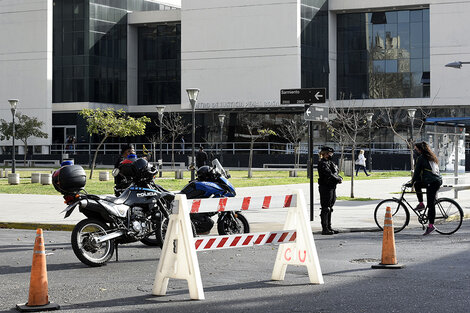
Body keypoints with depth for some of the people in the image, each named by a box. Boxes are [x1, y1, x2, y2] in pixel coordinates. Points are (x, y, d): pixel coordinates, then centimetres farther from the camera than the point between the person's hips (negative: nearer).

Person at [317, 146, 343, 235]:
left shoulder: (330, 163, 18)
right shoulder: (322, 163, -13)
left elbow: (336, 172, 18)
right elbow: (329, 174, -21)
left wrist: (339, 178, -2)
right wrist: (338, 179, -11)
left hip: (332, 187, 10)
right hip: (325, 188, -10)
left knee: (329, 208, 14)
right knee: (325, 209, -7)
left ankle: (329, 227, 20)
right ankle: (325, 229, -5)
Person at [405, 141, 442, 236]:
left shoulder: (421, 158, -5)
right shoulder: (431, 157, 21)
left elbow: (417, 172, -5)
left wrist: (411, 182, 5)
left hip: (432, 182, -9)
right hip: (438, 180, 9)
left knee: (431, 204, -8)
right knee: (417, 184, 24)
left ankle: (431, 225, -8)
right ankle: (421, 204, 21)